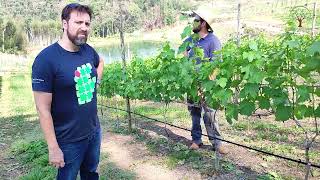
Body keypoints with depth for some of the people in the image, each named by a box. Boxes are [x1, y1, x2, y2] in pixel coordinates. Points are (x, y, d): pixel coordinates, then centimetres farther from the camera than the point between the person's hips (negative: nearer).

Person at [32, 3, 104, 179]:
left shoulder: (88, 50, -2)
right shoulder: (46, 59, -20)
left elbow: (100, 62, 24)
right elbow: (43, 109, -20)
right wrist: (53, 148, -18)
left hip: (94, 132, 6)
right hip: (69, 141, -5)